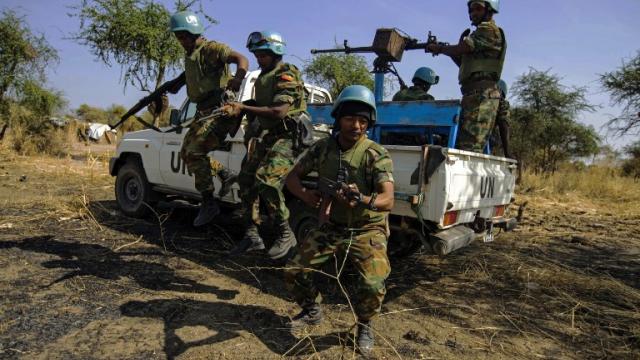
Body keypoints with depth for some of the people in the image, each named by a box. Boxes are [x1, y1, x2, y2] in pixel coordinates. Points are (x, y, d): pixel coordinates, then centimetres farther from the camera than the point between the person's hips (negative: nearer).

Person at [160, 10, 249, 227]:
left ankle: (208, 203, -11)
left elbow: (241, 59, -23)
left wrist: (238, 78, -43)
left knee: (194, 152, -19)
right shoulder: (189, 55, 18)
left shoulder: (211, 49, -9)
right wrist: (176, 85, 26)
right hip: (203, 112, 10)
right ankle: (225, 175, 18)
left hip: (220, 109, -10)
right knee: (186, 152, 13)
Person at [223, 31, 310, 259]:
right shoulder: (262, 77, 21)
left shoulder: (286, 75, -8)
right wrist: (237, 109, 10)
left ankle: (285, 234, -11)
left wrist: (244, 108, -20)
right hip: (264, 136, 9)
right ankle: (252, 235, 12)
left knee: (266, 180, -26)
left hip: (286, 137, -9)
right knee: (246, 181, 2)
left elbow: (279, 111, -21)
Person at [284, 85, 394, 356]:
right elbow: (292, 177, 4)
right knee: (294, 271, -3)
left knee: (373, 286, -25)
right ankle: (312, 311, 29)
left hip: (366, 231, -3)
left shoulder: (377, 155, -17)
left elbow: (388, 201, -28)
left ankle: (364, 326, 10)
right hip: (330, 227, 4)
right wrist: (305, 195, -18)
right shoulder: (322, 148, -4)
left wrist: (362, 200, -50)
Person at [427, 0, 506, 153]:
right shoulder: (481, 33, 28)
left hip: (482, 94, -10)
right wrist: (444, 49, 14)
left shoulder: (490, 30, -2)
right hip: (474, 95, 10)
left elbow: (459, 49, -11)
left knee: (469, 146, -19)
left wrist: (438, 48, 6)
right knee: (463, 143, 7)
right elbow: (463, 63, 28)